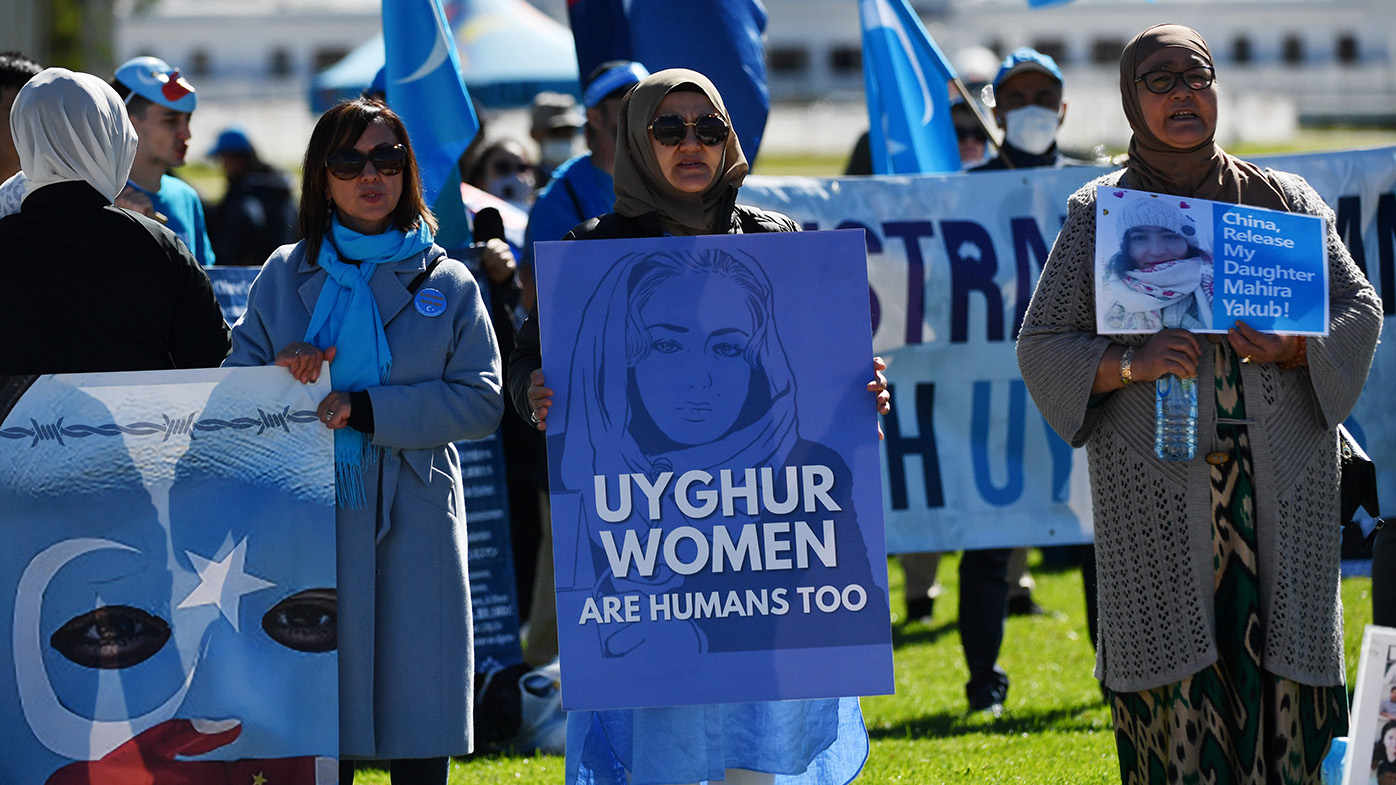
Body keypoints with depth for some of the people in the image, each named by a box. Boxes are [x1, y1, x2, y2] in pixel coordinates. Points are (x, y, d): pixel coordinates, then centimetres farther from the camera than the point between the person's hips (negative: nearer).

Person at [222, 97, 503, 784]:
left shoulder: (447, 284, 9)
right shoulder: (283, 277, 12)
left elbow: (480, 401, -3)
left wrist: (365, 409, -13)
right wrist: (279, 384, -12)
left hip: (412, 525, -1)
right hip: (309, 519, 1)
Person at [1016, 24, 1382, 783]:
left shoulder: (1284, 198, 12)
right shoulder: (1098, 213, 8)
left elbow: (1359, 310, 9)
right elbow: (1041, 346, 4)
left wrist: (1296, 349, -12)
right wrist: (1130, 364, -15)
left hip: (1280, 485, 2)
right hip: (1159, 487, -2)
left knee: (1281, 687, -4)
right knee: (1180, 691, -9)